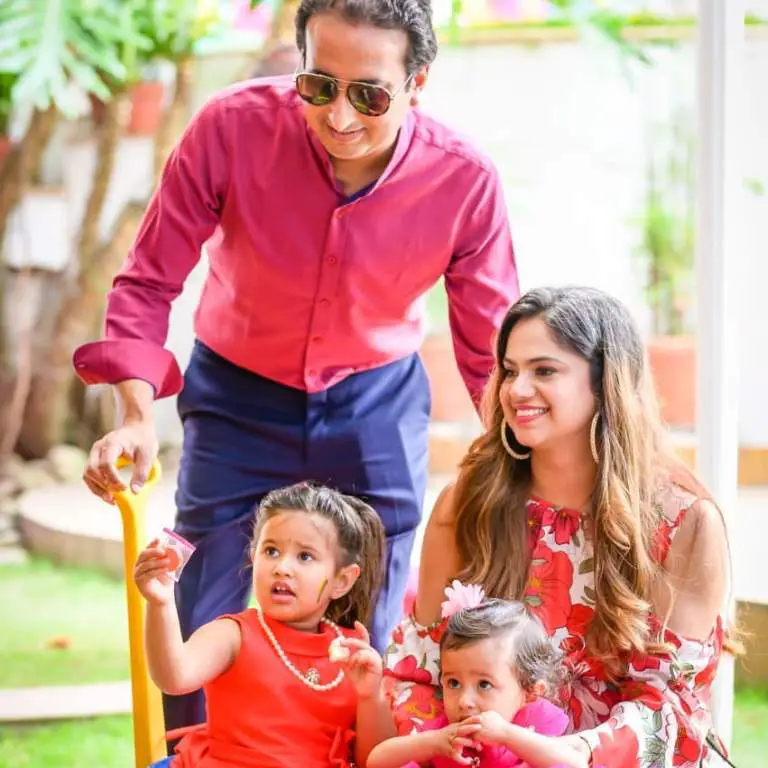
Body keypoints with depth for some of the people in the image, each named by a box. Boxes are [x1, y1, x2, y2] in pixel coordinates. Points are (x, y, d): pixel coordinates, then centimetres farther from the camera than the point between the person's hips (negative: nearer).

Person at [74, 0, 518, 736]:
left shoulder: (465, 180, -22)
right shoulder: (232, 126, -25)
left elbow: (492, 351, -9)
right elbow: (147, 282, -16)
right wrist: (136, 413, -30)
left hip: (376, 408, 1)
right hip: (237, 398, 0)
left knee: (366, 647, 7)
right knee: (197, 641, 1)